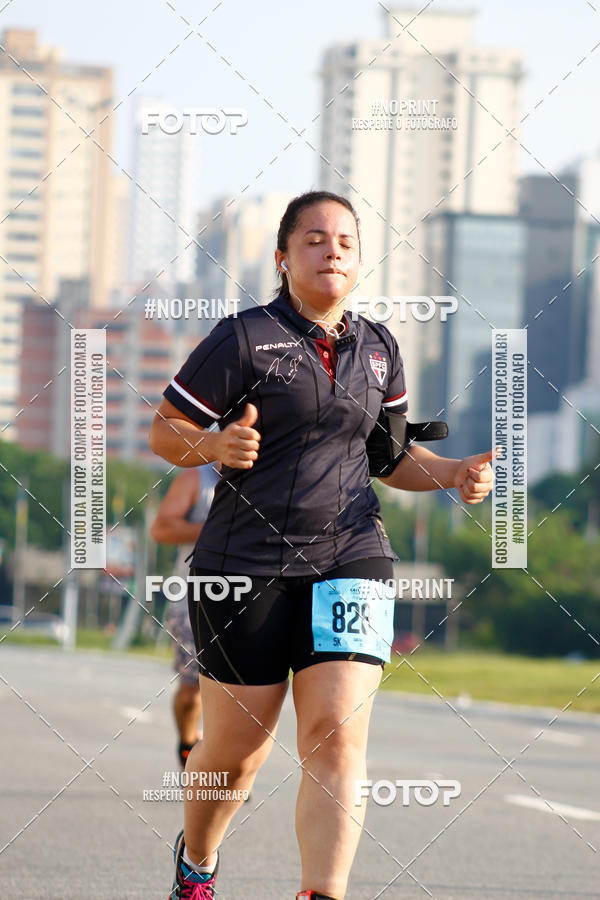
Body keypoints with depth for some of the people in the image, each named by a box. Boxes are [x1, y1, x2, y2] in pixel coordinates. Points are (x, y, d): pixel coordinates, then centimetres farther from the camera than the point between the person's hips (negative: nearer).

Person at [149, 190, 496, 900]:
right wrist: (217, 446, -23)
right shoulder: (244, 338, -5)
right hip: (245, 567, -3)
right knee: (237, 748, 6)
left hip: (349, 559, 3)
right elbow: (164, 431, -2)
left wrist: (456, 473, 4)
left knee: (337, 735, -15)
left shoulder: (378, 349, 12)